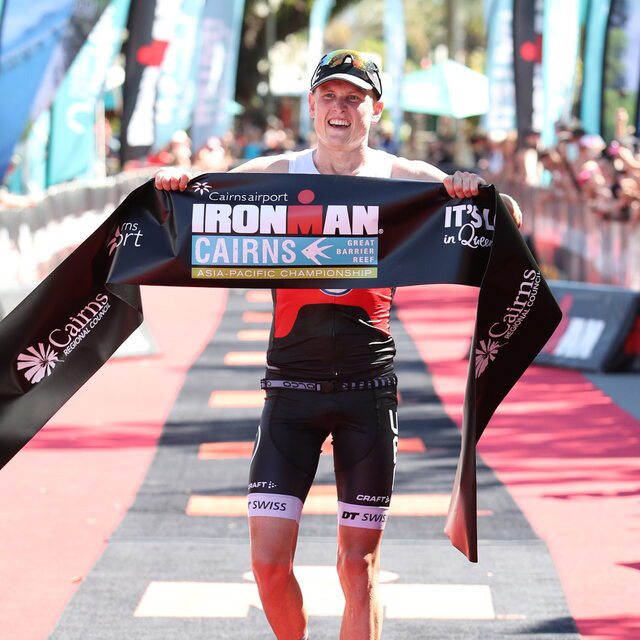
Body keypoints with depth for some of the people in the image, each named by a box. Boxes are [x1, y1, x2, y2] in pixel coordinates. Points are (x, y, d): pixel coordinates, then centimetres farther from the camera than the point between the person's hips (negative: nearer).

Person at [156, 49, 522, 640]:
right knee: (269, 561, -6)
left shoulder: (404, 179, 4)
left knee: (358, 565, 1)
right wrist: (174, 187, -18)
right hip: (292, 383, 0)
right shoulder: (273, 175, 5)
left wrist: (475, 191, -16)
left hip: (368, 385, 0)